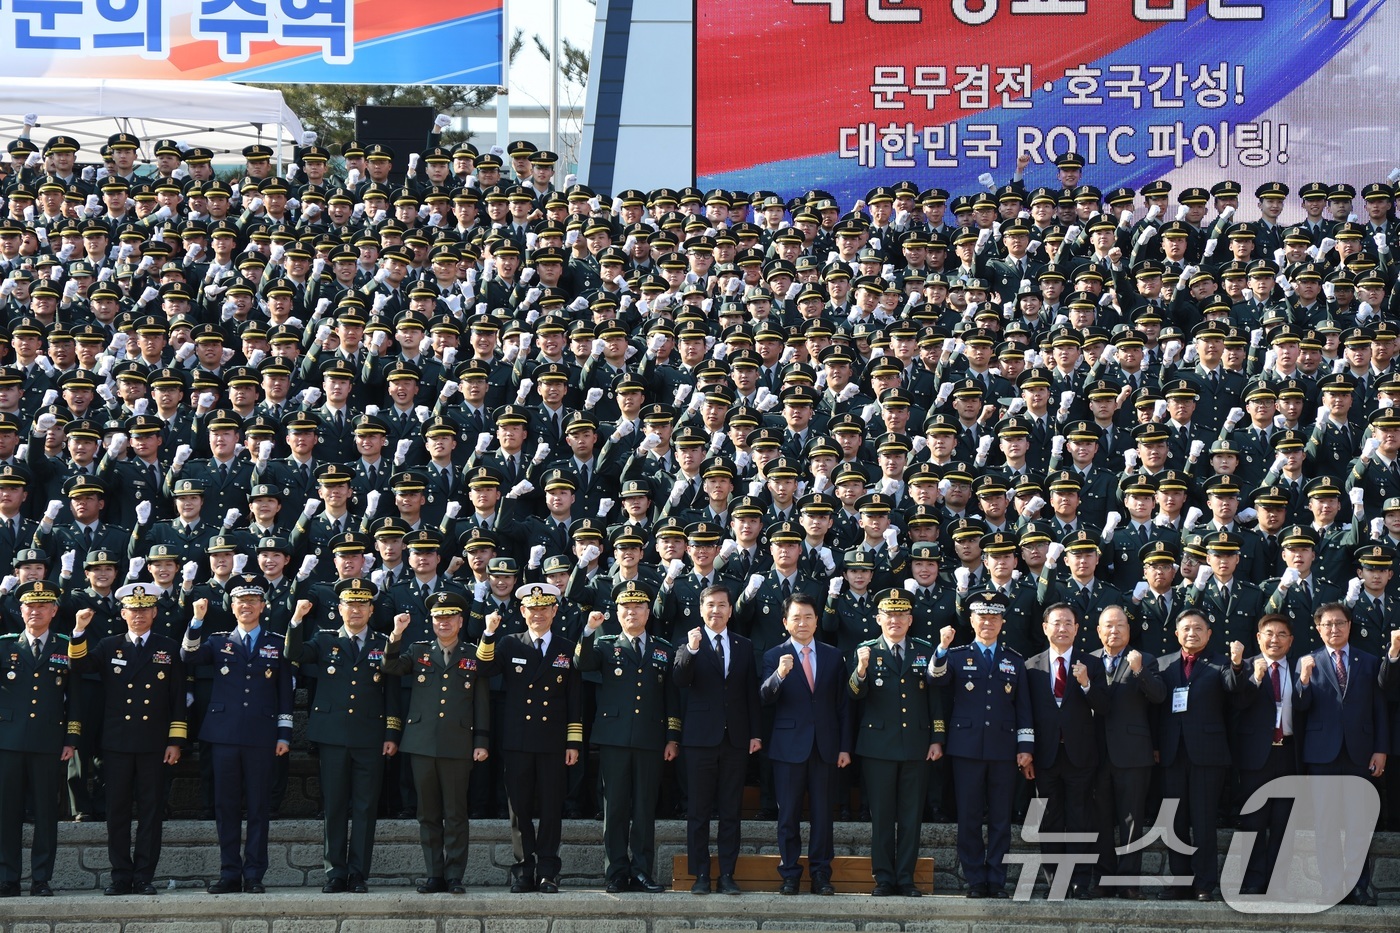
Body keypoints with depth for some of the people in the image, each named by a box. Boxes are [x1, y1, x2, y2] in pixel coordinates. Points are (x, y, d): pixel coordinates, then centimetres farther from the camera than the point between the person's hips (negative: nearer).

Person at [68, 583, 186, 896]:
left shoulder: (169, 648, 7)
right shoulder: (109, 647, 11)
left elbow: (178, 698, 4)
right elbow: (78, 667, -5)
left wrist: (176, 741, -2)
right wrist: (79, 631, -18)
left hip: (154, 744, -1)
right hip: (117, 743, 1)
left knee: (151, 810, 0)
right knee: (117, 811, 2)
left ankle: (144, 876, 5)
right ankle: (121, 876, 8)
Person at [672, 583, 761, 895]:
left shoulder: (744, 646, 11)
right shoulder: (689, 643, 1)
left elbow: (751, 693, 12)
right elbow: (680, 679, -15)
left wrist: (755, 733, 7)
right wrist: (691, 650, -31)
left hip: (735, 739, 3)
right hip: (700, 737, -3)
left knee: (731, 812, 5)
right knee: (699, 811, 1)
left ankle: (727, 875, 8)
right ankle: (700, 875, 6)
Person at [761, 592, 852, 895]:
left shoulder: (833, 657, 9)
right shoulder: (774, 657, 2)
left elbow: (843, 704, 10)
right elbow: (765, 698, -12)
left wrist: (845, 746, 3)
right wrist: (779, 675, -31)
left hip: (825, 746, 2)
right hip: (789, 745, -2)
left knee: (822, 812, 4)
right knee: (788, 814, 2)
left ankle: (820, 874, 11)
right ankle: (789, 874, 10)